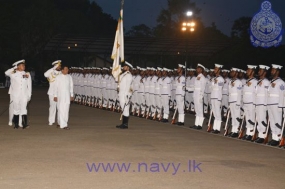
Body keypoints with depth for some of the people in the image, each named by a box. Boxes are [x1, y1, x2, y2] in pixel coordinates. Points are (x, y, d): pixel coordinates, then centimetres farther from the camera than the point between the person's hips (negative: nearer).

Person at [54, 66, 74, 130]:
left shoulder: (69, 77, 6)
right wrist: (55, 96, -3)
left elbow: (71, 86, 10)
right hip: (60, 96, -4)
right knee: (61, 110, -9)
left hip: (67, 96, 4)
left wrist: (72, 95, 8)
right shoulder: (58, 77, -5)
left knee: (66, 110, 5)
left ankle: (61, 123, 15)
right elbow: (56, 87, -2)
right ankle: (63, 125, -11)